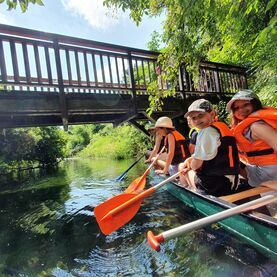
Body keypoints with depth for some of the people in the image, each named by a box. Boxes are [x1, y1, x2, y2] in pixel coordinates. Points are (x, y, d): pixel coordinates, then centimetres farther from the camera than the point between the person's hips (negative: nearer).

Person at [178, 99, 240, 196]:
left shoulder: (206, 131, -17)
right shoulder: (223, 127, 11)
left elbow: (196, 165, -17)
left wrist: (191, 164, 5)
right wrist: (190, 159, 11)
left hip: (214, 187, -8)